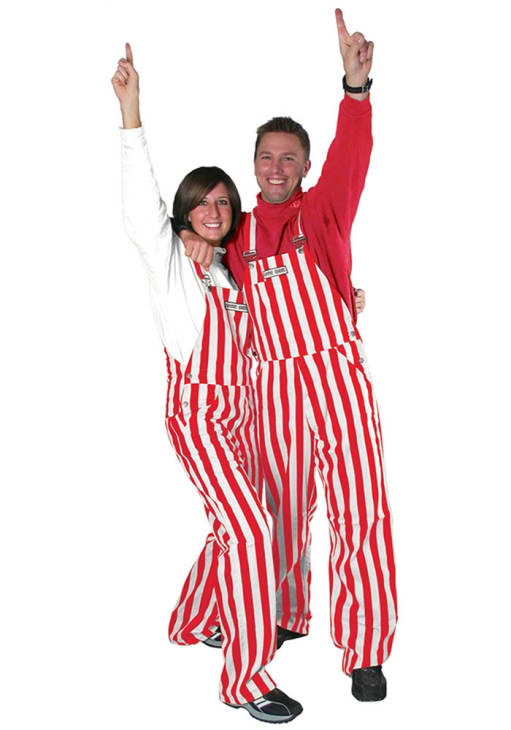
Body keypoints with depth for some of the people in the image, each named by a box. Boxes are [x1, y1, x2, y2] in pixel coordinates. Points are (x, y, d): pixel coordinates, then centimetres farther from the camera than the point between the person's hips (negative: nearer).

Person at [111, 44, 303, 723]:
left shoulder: (232, 270, 14)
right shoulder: (169, 260, -4)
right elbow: (141, 206, -21)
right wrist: (131, 113, -28)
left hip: (240, 414, 7)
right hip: (198, 417, -7)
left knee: (235, 526, 14)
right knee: (249, 528, -14)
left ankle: (191, 621, 36)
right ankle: (247, 678, -5)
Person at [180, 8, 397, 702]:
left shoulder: (324, 210, 0)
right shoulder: (238, 232, 10)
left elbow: (351, 157, -20)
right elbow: (187, 222, 28)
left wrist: (355, 84, -36)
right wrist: (193, 239, 4)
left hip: (339, 373, -3)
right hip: (275, 384, 3)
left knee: (360, 508, -5)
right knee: (283, 507, 13)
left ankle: (364, 650, 7)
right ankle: (287, 617, 33)